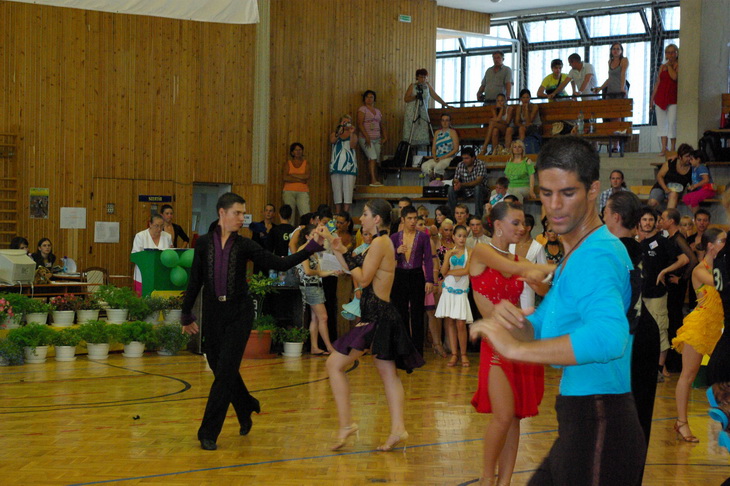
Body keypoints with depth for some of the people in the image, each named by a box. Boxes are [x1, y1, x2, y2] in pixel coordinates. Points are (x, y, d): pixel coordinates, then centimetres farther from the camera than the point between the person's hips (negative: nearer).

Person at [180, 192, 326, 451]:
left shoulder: (244, 245, -1)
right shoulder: (204, 243, 1)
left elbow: (280, 263, -4)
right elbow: (195, 280, 7)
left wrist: (311, 248, -12)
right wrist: (187, 314, 11)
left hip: (239, 313, -2)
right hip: (213, 312, 2)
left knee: (225, 371, -7)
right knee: (220, 368, 10)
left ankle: (209, 433, -1)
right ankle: (247, 408, 38)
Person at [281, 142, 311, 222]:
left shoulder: (306, 163, 12)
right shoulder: (288, 163, 11)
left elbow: (306, 176, -5)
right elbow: (285, 178, -4)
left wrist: (292, 175, -3)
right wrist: (300, 180, -7)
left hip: (302, 192, 0)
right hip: (289, 192, 0)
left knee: (306, 215, -16)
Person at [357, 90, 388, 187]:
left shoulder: (378, 111, 18)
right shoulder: (362, 109, 1)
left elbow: (382, 125, 21)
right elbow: (360, 124, -9)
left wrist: (385, 137, 7)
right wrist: (367, 137, -18)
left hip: (377, 140, 6)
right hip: (366, 139, -6)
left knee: (376, 161, 1)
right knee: (372, 157, -20)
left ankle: (376, 180, 3)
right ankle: (373, 180, -23)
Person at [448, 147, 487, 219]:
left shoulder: (480, 165, -17)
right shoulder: (460, 165, -2)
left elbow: (478, 181, -28)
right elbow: (455, 180, -2)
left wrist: (462, 184, -39)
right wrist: (456, 184, -29)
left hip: (479, 189, -4)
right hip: (465, 191, 4)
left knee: (477, 187, -37)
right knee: (451, 189, -20)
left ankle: (478, 215, -32)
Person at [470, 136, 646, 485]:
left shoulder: (597, 256, -19)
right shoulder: (575, 254, 16)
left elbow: (609, 336, -38)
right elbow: (538, 329, 15)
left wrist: (515, 348, -34)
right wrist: (509, 320, -8)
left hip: (600, 427, -10)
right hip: (579, 426, 10)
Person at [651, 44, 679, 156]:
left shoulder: (678, 65, 0)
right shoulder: (662, 66, 14)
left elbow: (675, 77, -19)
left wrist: (669, 65, -6)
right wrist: (652, 98, 13)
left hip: (673, 98, -5)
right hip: (661, 97, 5)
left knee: (672, 123, -9)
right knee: (661, 123, 2)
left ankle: (673, 149, -3)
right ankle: (664, 148, 5)